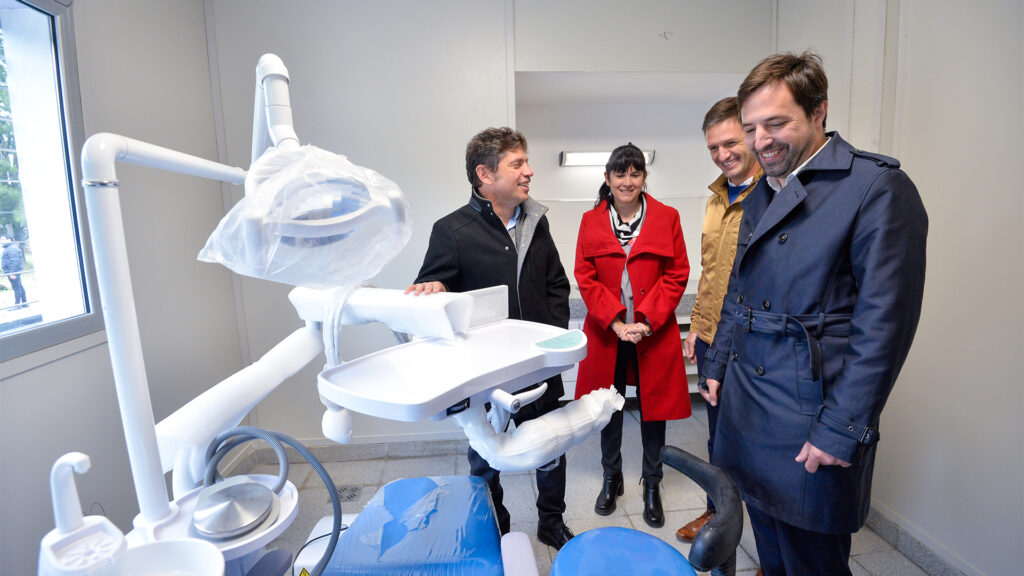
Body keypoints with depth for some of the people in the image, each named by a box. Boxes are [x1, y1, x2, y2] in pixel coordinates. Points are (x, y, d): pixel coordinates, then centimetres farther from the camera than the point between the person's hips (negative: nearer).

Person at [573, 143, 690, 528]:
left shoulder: (666, 218, 1)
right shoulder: (591, 221, 3)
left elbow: (677, 276, -1)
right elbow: (586, 278, 0)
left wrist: (647, 321, -12)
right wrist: (615, 322, -12)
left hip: (654, 334, 0)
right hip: (606, 333, 1)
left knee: (654, 408, 9)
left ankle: (652, 486, 32)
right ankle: (611, 478, 35)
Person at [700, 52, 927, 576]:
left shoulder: (878, 188, -12)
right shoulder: (760, 193, 11)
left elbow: (884, 324, -16)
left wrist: (841, 431, -17)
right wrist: (716, 366, 15)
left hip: (811, 417, -6)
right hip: (744, 407, 7)